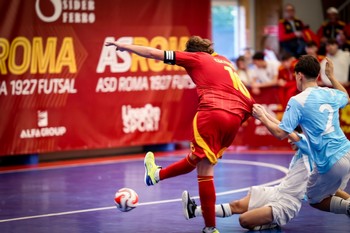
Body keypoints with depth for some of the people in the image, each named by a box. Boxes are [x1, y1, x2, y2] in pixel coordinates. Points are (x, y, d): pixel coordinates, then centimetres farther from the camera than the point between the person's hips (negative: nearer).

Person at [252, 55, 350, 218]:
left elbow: (280, 133, -12)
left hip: (330, 164, -6)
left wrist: (262, 117, 3)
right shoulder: (330, 94, 9)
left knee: (315, 200, 15)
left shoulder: (297, 101, -10)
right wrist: (331, 76, 42)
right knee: (329, 192, 30)